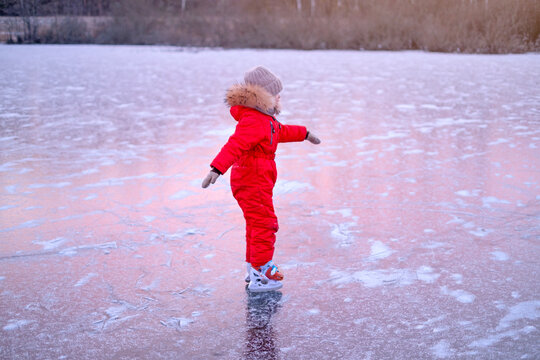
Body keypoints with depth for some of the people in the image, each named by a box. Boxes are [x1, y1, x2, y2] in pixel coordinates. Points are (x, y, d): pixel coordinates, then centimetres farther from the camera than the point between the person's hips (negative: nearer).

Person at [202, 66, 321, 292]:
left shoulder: (264, 119, 14)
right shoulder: (252, 122, -22)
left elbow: (281, 132, 33)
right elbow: (234, 146, -36)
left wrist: (304, 134, 44)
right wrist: (217, 168, -48)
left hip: (257, 182, 11)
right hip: (252, 183, -11)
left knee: (256, 225, 19)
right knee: (265, 225, -8)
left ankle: (253, 268, 32)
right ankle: (261, 276, -2)